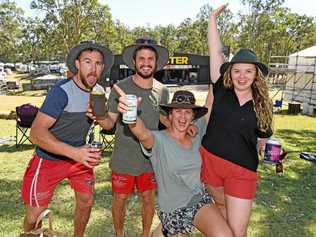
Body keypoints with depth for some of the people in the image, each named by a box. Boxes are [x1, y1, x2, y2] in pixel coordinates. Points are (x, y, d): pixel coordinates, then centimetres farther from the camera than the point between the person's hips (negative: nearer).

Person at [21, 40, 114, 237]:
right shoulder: (62, 91, -24)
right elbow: (36, 133, -30)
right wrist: (74, 152, -40)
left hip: (80, 156, 6)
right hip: (49, 159, -5)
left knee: (86, 202, 11)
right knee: (35, 215, 1)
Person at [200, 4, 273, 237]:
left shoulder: (262, 105, -2)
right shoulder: (221, 91, -5)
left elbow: (263, 137, 14)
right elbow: (215, 51, -4)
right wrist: (213, 18, -2)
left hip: (242, 171, 0)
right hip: (210, 160, 1)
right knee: (221, 206, 23)